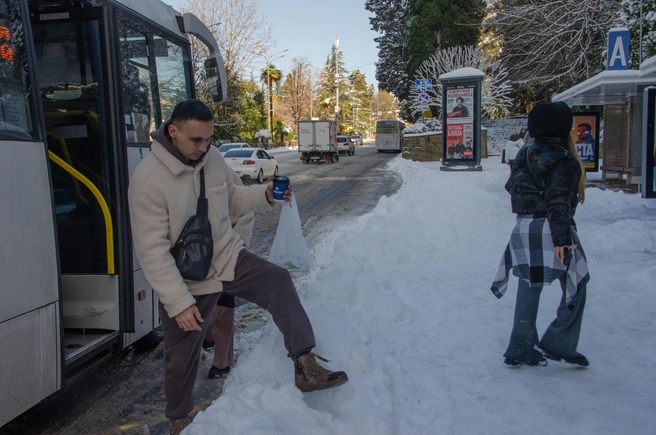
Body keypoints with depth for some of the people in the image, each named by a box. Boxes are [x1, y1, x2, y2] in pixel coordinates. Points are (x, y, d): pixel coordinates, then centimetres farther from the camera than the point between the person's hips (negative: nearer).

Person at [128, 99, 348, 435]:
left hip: (229, 258, 4)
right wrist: (179, 302, -25)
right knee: (181, 358, 13)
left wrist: (265, 196, -10)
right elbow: (152, 250, -23)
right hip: (186, 282, -3)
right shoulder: (148, 180, -24)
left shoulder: (213, 158, -7)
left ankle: (305, 365, -20)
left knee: (278, 281, -23)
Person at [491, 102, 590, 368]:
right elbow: (559, 202, -17)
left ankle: (520, 349, 15)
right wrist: (561, 238, -19)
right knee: (576, 287, 9)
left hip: (523, 229, 7)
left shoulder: (524, 155, 11)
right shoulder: (563, 160, -10)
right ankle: (557, 343, 7)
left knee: (528, 288, 12)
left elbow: (512, 187, 15)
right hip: (551, 231, -7)